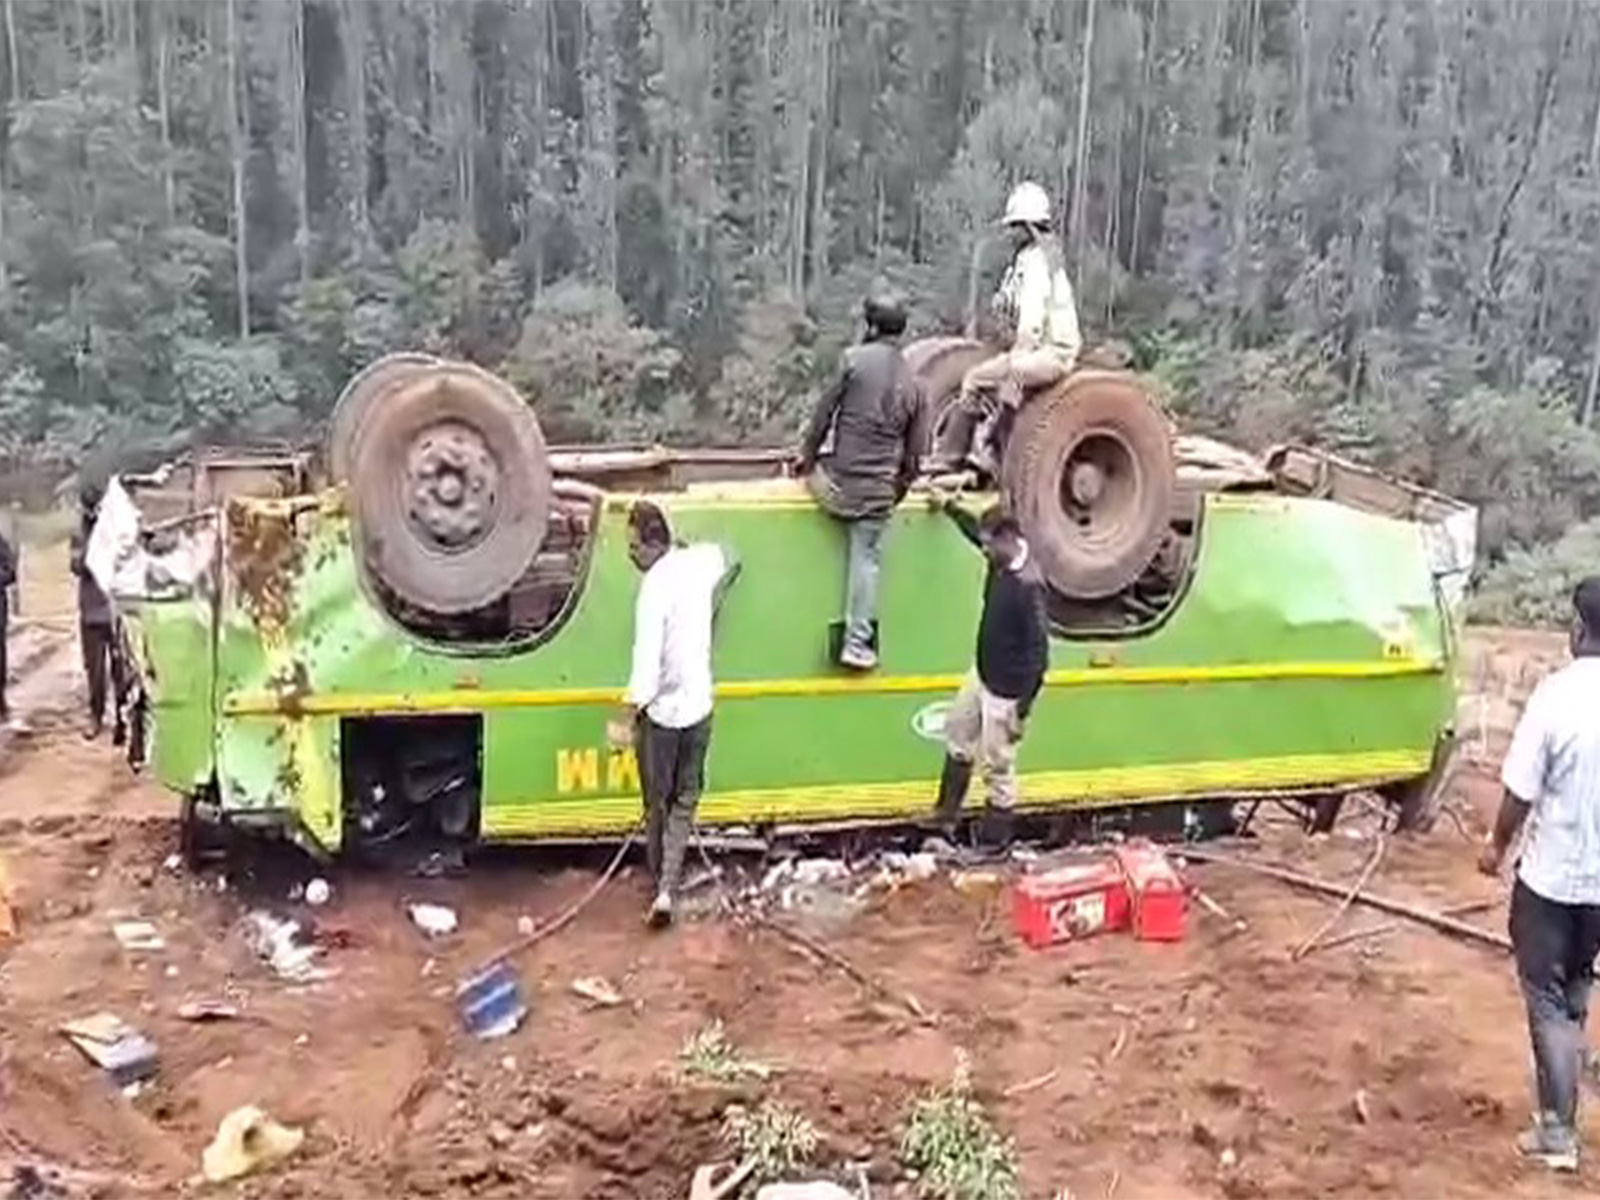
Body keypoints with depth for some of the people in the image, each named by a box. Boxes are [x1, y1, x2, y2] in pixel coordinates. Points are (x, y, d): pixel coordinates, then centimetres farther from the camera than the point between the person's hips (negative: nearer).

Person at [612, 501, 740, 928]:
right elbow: (729, 558, 24)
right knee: (684, 802, 12)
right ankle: (667, 890, 2)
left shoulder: (655, 587, -23)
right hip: (699, 707, 5)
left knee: (658, 804, 13)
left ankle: (660, 884, 24)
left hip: (662, 712, -5)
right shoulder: (701, 561, -3)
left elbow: (647, 662, -28)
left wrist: (627, 716, -23)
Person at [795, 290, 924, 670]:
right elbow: (915, 448, 10)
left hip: (838, 481, -2)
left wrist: (807, 455, 6)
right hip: (878, 490, 3)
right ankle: (858, 642, 6)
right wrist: (900, 487, 23)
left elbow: (825, 411, -5)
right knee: (867, 560, 8)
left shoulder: (855, 359, -5)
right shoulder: (911, 382, 7)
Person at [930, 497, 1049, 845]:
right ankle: (946, 816, 44)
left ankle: (996, 845, 20)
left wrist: (1023, 709, -26)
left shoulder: (1028, 585, -30)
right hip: (981, 675, 10)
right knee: (957, 735, 26)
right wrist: (948, 506, 34)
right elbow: (976, 529, 22)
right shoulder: (1000, 562, -4)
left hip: (1005, 691, -10)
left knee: (998, 768, 3)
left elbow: (1038, 651, -28)